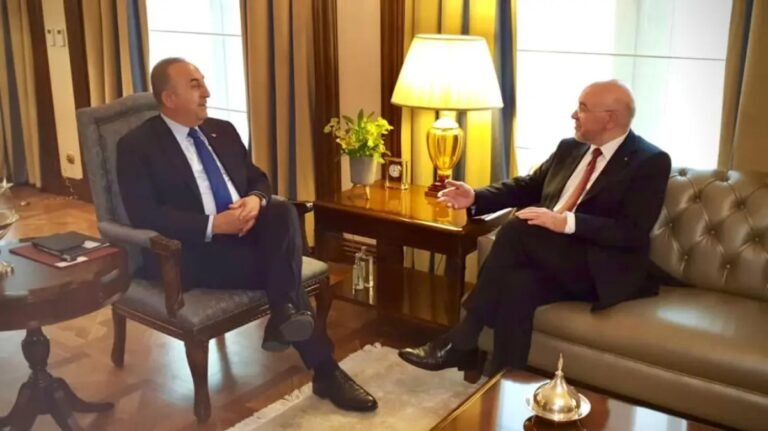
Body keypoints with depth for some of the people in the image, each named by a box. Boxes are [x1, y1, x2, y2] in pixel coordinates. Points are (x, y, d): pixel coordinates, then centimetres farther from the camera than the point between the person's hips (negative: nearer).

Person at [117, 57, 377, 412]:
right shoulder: (137, 145, -5)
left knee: (283, 211, -27)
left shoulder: (223, 131, 15)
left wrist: (256, 199, -9)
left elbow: (258, 178, 17)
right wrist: (213, 224, -24)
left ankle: (286, 316, -31)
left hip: (244, 229, 6)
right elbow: (146, 217, -14)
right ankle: (325, 371, -15)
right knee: (279, 264, -25)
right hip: (191, 249, -5)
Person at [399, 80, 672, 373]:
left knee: (518, 229, -28)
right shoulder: (570, 148, 15)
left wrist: (566, 222, -27)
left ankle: (461, 341, -22)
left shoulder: (650, 162, -6)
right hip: (551, 258, 6)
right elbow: (527, 187, 19)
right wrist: (476, 198, 2)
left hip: (604, 269, -6)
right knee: (516, 283, -30)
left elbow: (634, 232, -16)